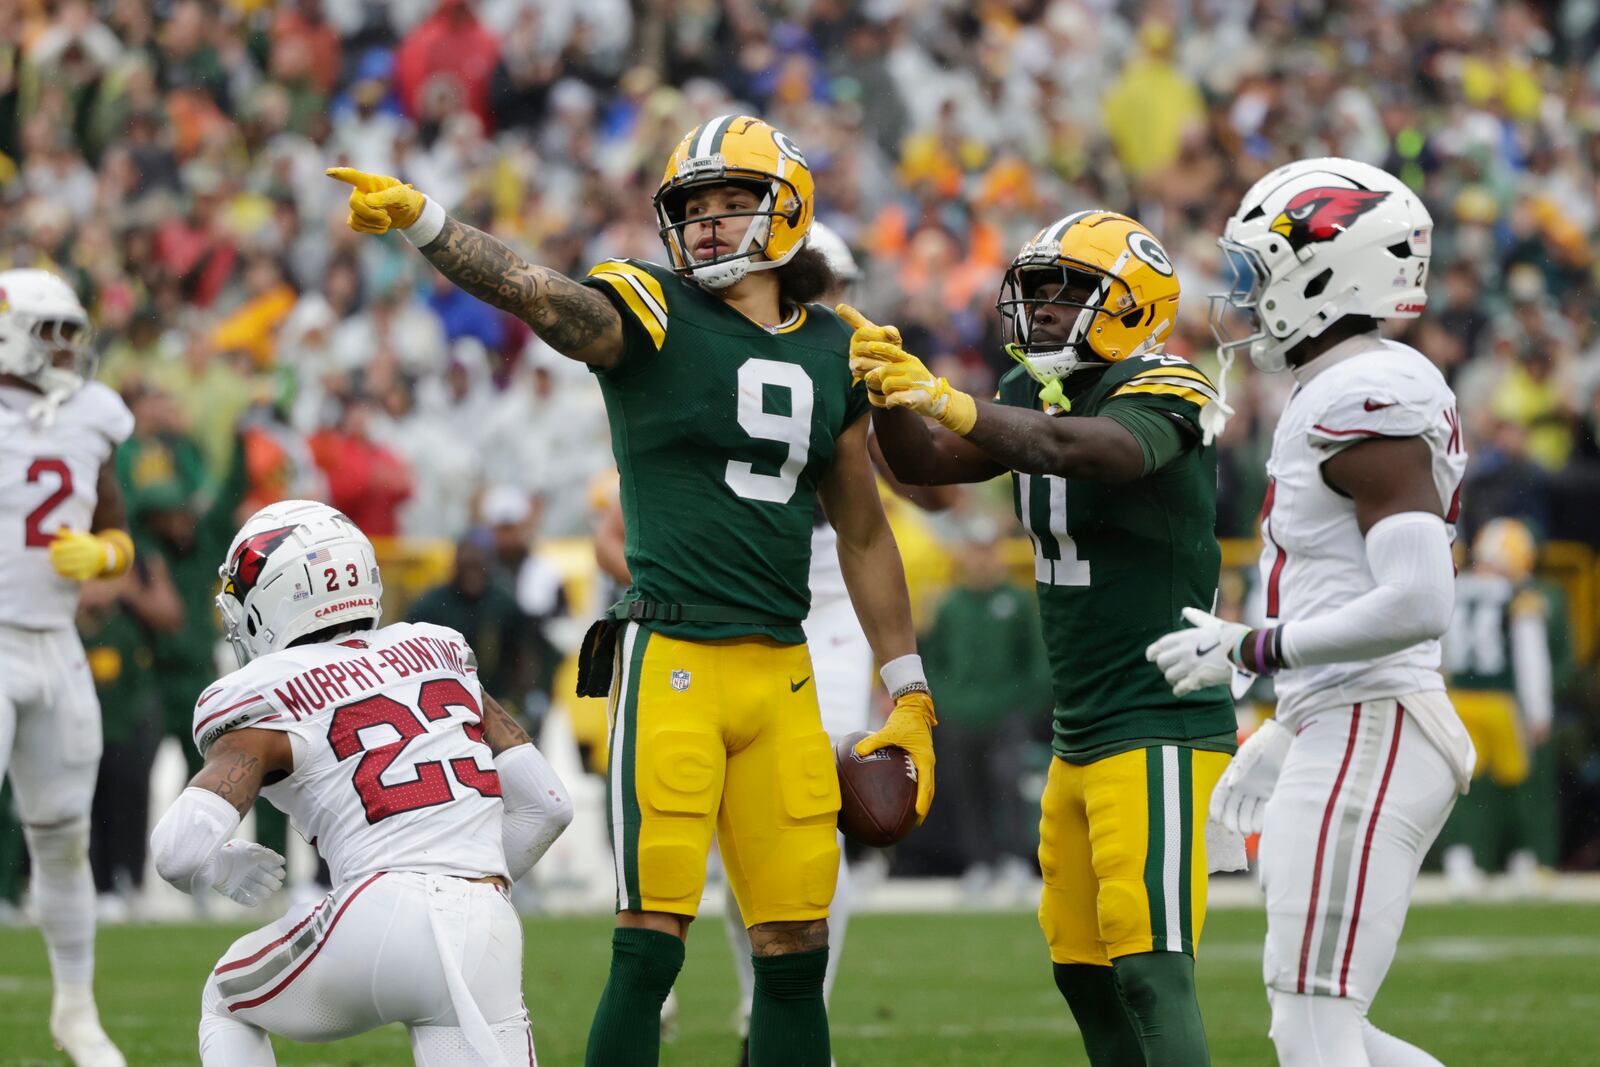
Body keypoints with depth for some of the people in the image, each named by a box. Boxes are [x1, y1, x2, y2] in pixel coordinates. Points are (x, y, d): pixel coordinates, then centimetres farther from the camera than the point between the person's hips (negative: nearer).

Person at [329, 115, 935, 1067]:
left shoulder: (834, 351, 13)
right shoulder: (652, 316, -2)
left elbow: (863, 533, 21)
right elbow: (532, 292, -21)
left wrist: (910, 696, 21)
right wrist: (420, 221, -39)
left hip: (782, 671, 5)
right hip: (671, 663, -5)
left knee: (797, 953, 7)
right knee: (651, 946, -9)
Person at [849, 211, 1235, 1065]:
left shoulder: (1160, 393, -14)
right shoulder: (1038, 392, 12)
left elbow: (1081, 450, -34)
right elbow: (924, 463, 6)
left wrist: (953, 406, -42)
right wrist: (887, 388, -13)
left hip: (1159, 729, -9)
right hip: (1081, 737, 9)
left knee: (1150, 972, -16)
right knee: (1083, 970, 14)